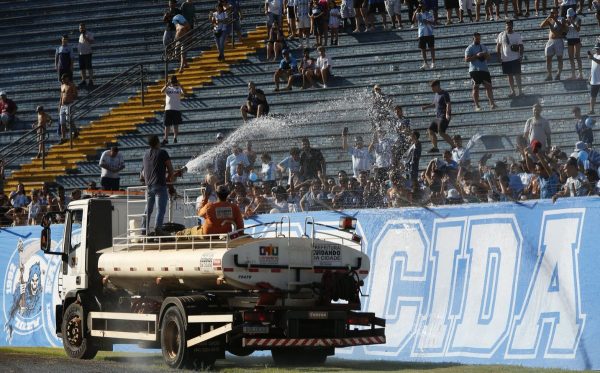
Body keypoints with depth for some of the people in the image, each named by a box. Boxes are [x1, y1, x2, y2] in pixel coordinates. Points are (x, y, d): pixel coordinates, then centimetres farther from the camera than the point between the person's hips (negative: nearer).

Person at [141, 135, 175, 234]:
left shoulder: (146, 154, 16)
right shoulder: (162, 153, -4)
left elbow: (143, 173, 22)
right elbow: (170, 169, -5)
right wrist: (170, 177, 13)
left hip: (148, 185, 6)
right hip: (160, 186, -6)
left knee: (148, 210, 15)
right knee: (161, 209, -8)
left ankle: (144, 229, 16)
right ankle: (157, 229, -19)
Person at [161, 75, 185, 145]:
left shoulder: (179, 88, 6)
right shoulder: (168, 88, 9)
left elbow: (184, 93, -13)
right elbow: (162, 91, -11)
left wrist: (179, 85, -24)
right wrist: (167, 85, -26)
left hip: (177, 109, -1)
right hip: (168, 109, 1)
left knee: (176, 125, -1)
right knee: (167, 125, 2)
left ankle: (175, 137, 5)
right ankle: (166, 139, 5)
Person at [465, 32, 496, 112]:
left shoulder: (484, 47, 18)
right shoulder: (470, 48, 0)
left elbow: (488, 57, 20)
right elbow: (466, 59, -9)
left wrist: (485, 55, -4)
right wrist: (476, 56, -18)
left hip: (484, 69, 5)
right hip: (475, 70, -5)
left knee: (488, 86, -4)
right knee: (476, 87, -2)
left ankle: (492, 103, -7)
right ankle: (477, 106, 1)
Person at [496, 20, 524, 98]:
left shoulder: (517, 35, -1)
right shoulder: (501, 35, 4)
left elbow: (521, 46, 0)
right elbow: (498, 46, 9)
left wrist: (521, 55, -12)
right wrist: (498, 56, -1)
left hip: (515, 58, -2)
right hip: (505, 59, 2)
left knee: (517, 75, -3)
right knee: (510, 75, 9)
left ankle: (520, 90, 5)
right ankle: (512, 91, 15)